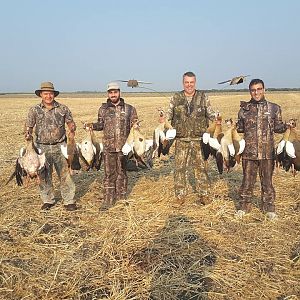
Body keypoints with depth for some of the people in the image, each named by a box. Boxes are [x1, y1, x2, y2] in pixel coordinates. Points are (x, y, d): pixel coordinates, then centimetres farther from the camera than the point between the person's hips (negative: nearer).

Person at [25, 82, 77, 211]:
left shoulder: (63, 108, 2)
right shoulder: (34, 110, 3)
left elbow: (70, 122, 10)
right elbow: (28, 126, 7)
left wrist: (72, 130, -10)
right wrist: (28, 134, -14)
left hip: (60, 146, -1)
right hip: (42, 147, 1)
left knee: (65, 174, -1)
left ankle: (69, 201, 10)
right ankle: (48, 200, 26)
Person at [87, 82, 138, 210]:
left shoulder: (129, 108, 5)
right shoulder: (103, 109, 8)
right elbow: (101, 124, 16)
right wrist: (92, 125, -3)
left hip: (124, 146, 0)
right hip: (108, 146, 0)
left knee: (122, 173, 10)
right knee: (109, 174, 4)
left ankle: (121, 199, 22)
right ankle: (108, 200, 11)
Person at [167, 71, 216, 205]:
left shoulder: (203, 97, 5)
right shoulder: (176, 98, 6)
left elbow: (211, 115, 10)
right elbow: (168, 116, 9)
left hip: (199, 140, 0)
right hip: (181, 140, 1)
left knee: (201, 167, 4)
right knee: (180, 167, 4)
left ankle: (204, 194, 15)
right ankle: (180, 196, 14)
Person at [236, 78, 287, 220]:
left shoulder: (274, 108, 3)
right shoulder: (244, 109, 3)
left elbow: (278, 128, 8)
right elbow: (240, 128, 12)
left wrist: (287, 126, -9)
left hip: (267, 152, 0)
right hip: (249, 152, 0)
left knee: (267, 181, 11)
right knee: (247, 181, 10)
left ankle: (269, 208, 26)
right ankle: (243, 206, 24)